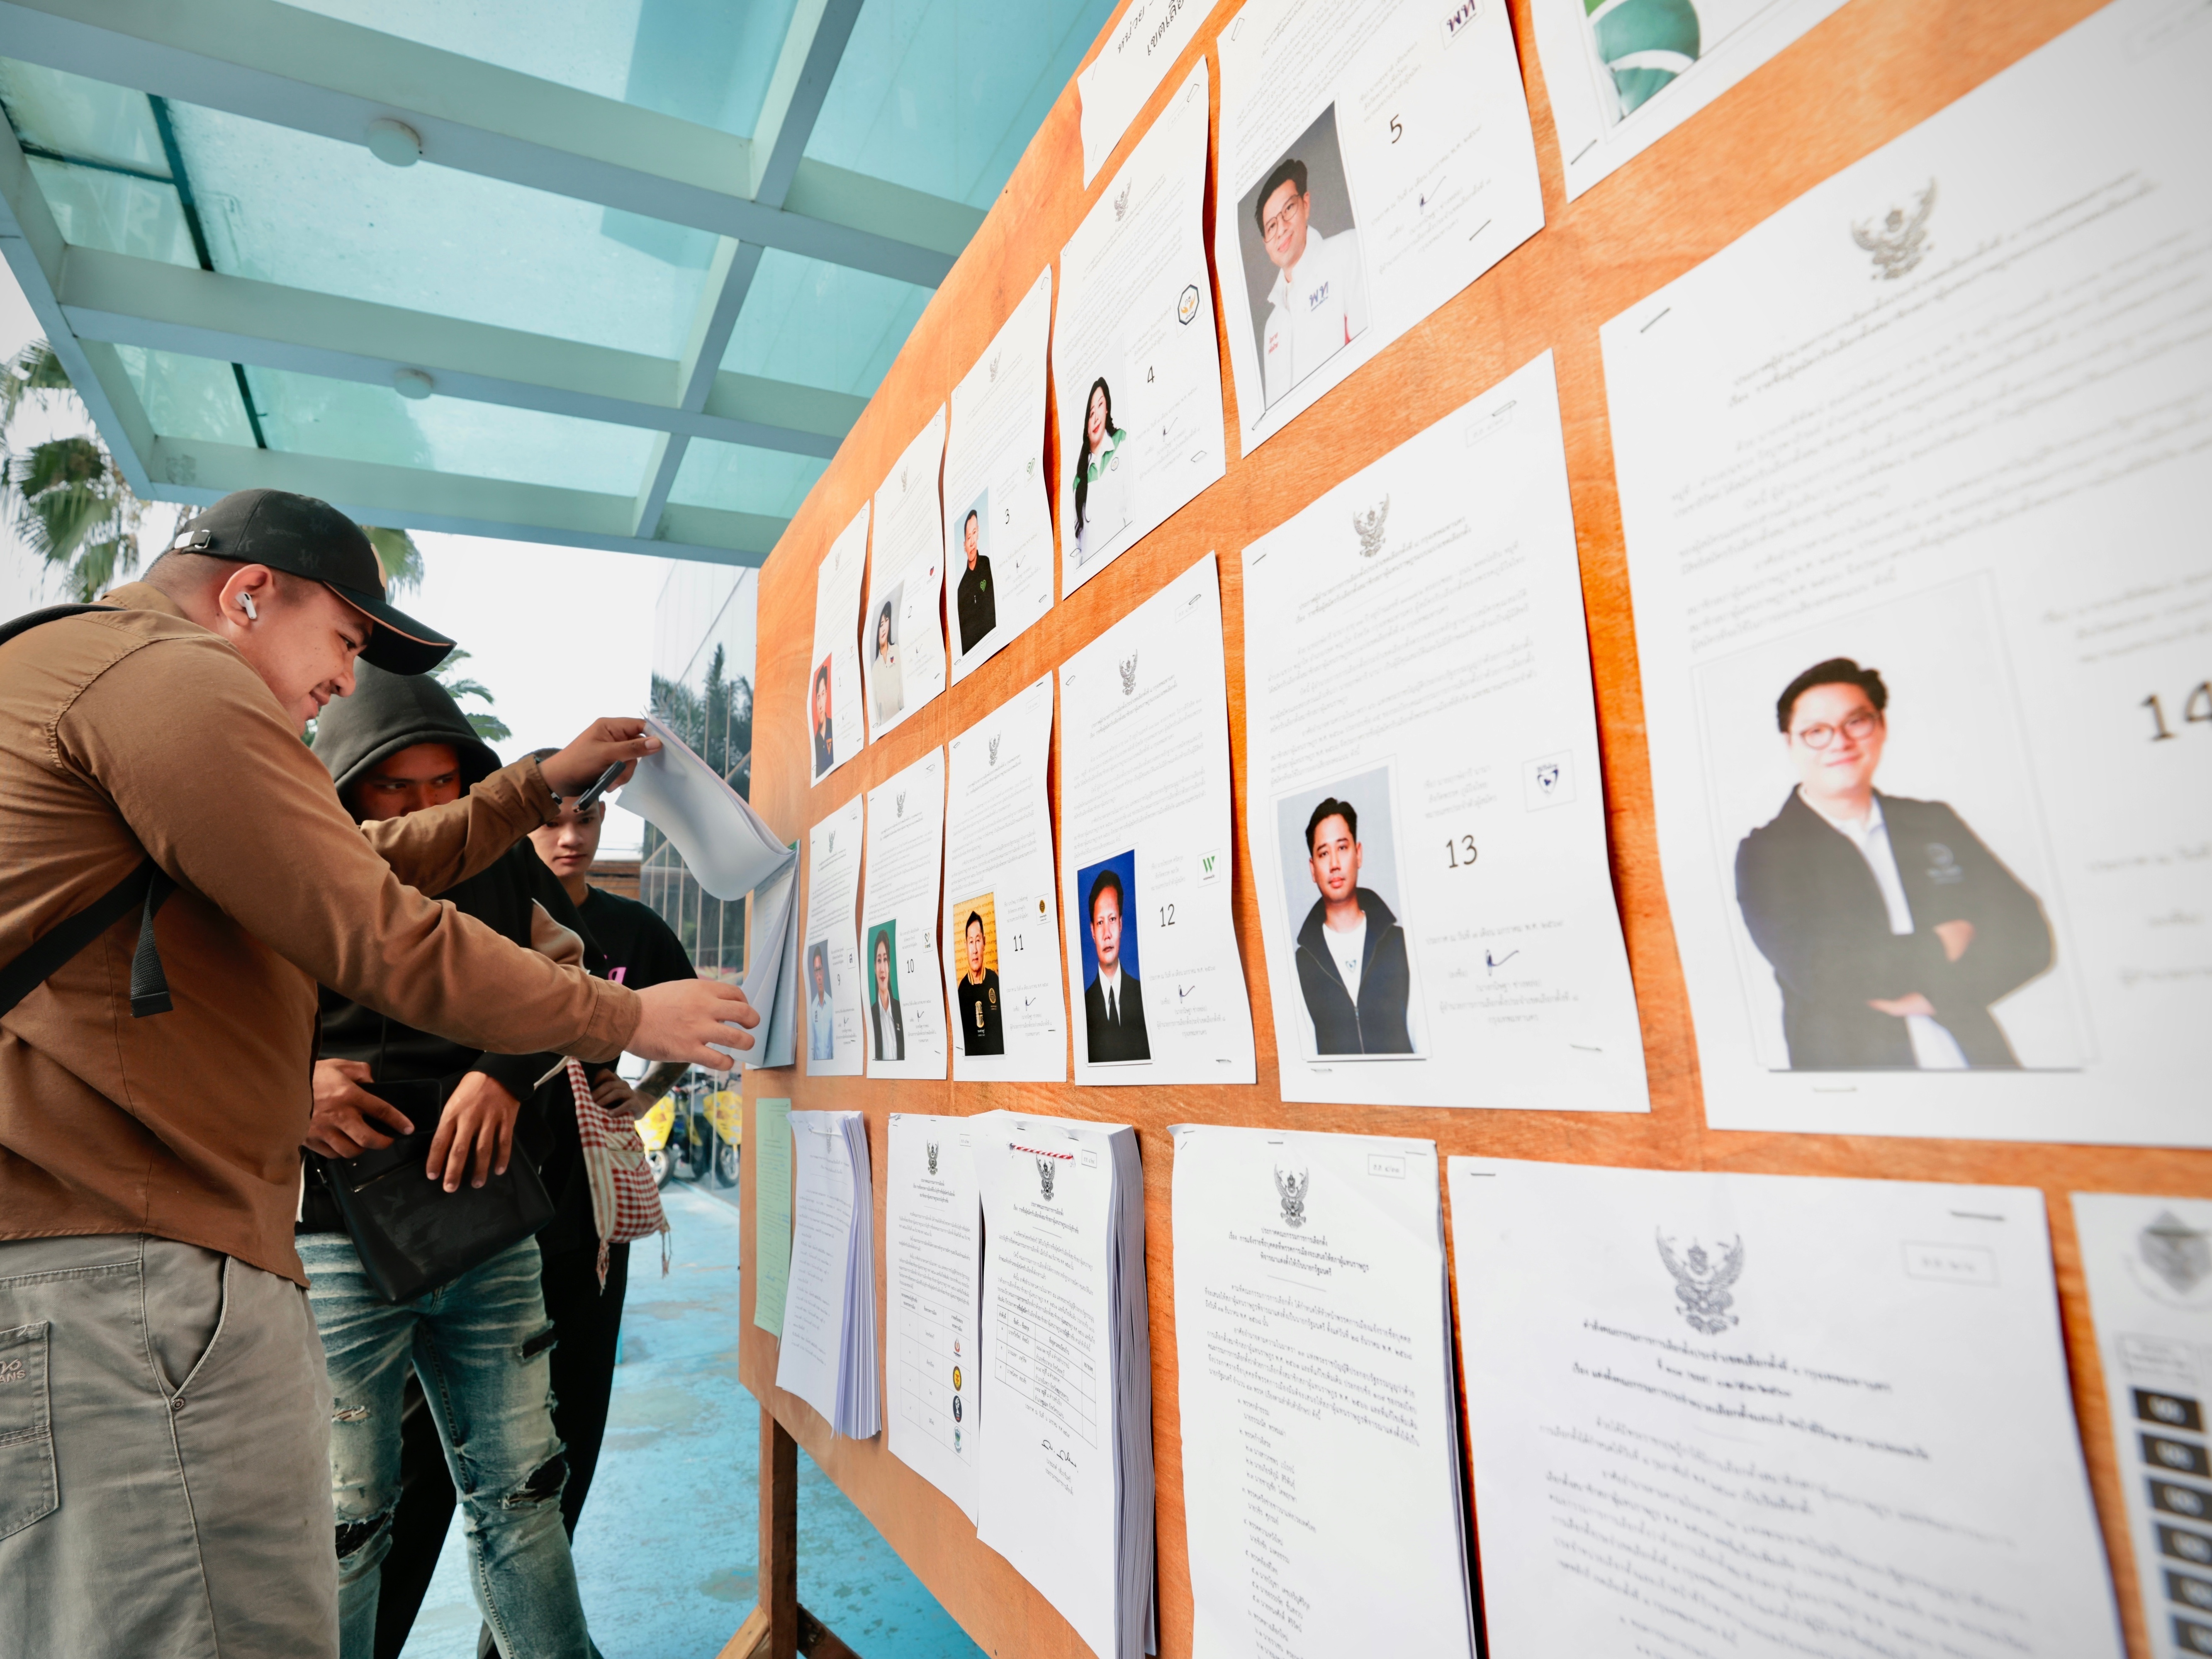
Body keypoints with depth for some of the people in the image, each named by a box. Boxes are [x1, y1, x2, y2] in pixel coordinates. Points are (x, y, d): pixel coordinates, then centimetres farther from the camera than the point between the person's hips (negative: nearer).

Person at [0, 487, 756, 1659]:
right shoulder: (176, 677, -9)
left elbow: (364, 868, 28)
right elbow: (385, 942, -14)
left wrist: (548, 782, 29)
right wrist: (631, 1019, -4)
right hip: (130, 1266, -11)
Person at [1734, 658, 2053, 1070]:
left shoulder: (1936, 824, 14)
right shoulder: (1765, 853, 0)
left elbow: (2027, 934, 6)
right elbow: (1815, 971, -12)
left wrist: (1934, 992, -9)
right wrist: (1940, 948, -2)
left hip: (1979, 1059, 2)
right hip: (1853, 1068, -2)